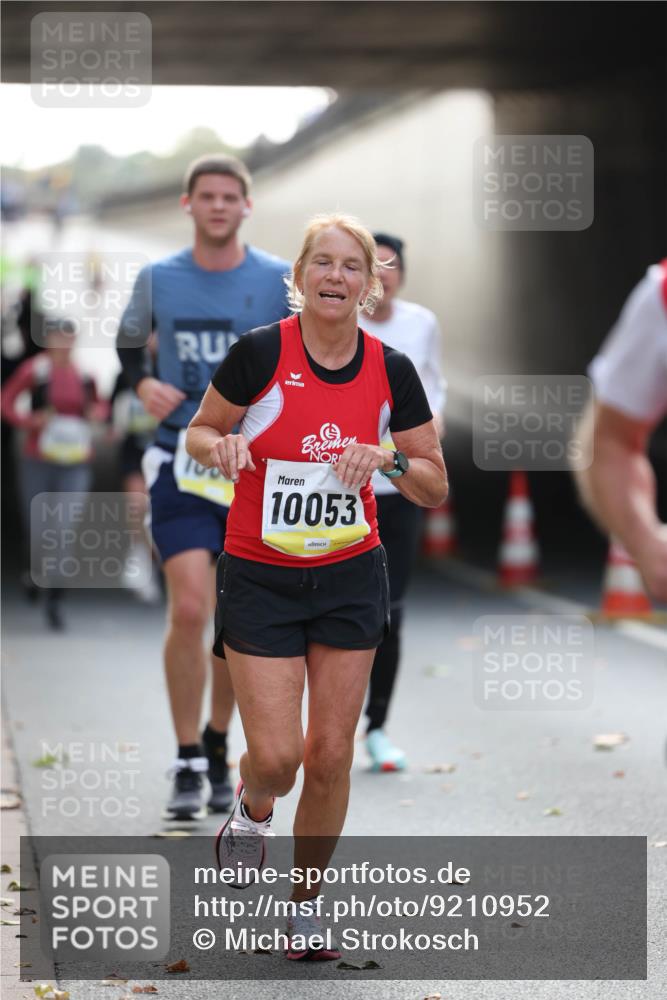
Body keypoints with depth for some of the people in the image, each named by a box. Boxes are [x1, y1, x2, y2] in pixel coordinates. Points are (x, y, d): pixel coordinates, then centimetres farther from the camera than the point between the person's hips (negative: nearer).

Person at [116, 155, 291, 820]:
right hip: (181, 462, -1)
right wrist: (142, 385, 0)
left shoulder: (280, 281, -1)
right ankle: (187, 766, -3)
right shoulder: (157, 279, 2)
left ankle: (218, 747, 29)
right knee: (189, 610, -14)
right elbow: (129, 341, 19)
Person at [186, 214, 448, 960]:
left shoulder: (391, 371, -3)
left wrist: (387, 459, -16)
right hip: (260, 581, -3)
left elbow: (435, 487, 4)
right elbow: (199, 430, 1)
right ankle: (252, 811, 29)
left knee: (331, 755, 2)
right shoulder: (261, 352, -13)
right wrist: (221, 448, -22)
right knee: (275, 756, -9)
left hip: (350, 578, 3)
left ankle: (306, 905, 21)